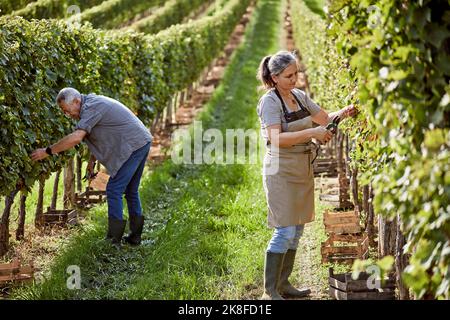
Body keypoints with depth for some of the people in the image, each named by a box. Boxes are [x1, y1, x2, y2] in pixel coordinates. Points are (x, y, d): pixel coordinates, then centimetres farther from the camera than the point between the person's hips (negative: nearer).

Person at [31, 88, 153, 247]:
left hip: (134, 145, -10)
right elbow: (99, 137, 21)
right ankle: (135, 236, 22)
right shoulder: (94, 102, 14)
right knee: (130, 191, 16)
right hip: (142, 142, 10)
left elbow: (76, 138, -27)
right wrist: (92, 161, 15)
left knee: (114, 190, -7)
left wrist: (47, 151, -21)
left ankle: (113, 240, -6)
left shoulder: (91, 108, -17)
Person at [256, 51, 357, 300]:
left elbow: (325, 118, 16)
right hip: (281, 171, -8)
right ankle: (270, 291, -5)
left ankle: (283, 284, 20)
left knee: (297, 229, 10)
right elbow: (277, 139, -24)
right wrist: (312, 133, -31)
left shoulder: (299, 96, 9)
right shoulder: (270, 101, -13)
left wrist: (341, 113, -5)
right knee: (285, 230, -11)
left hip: (302, 170, 8)